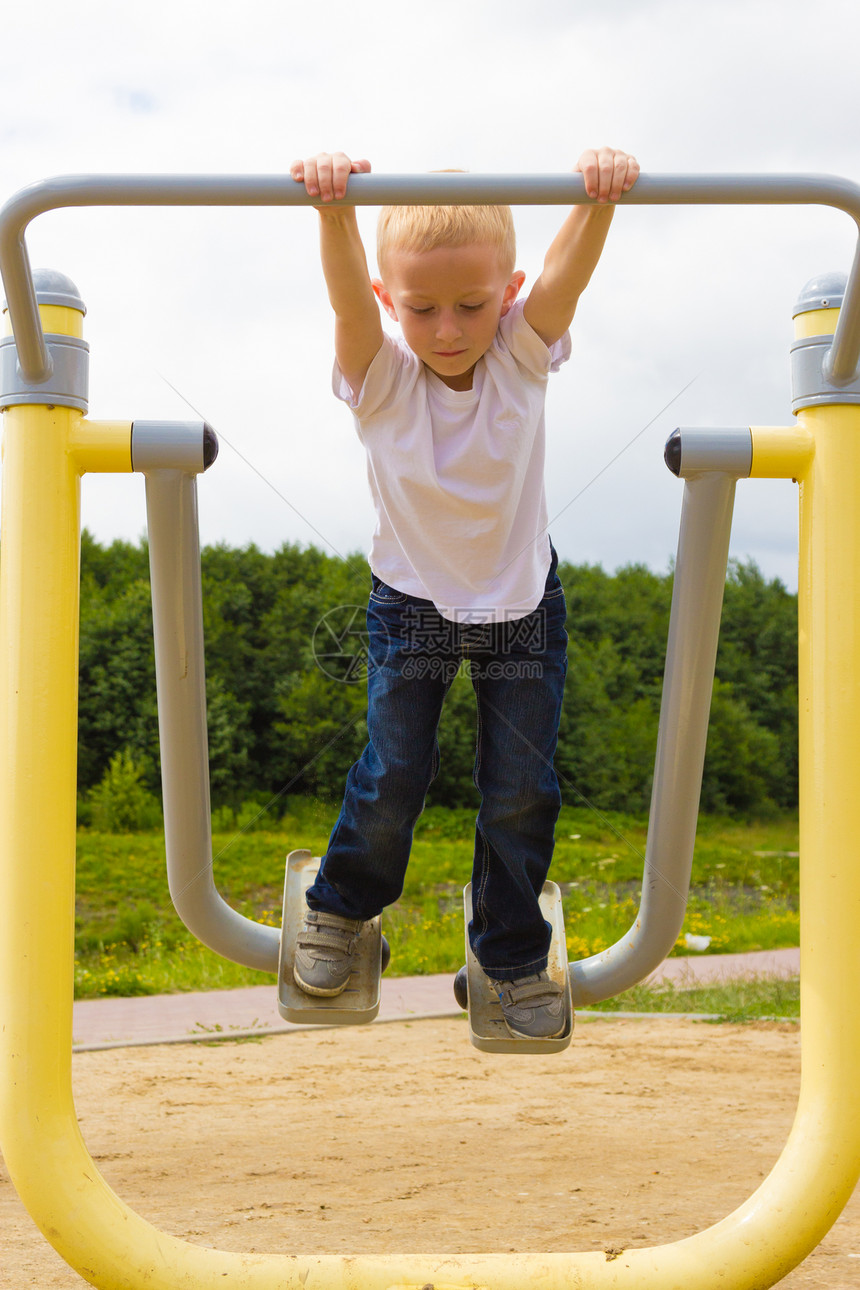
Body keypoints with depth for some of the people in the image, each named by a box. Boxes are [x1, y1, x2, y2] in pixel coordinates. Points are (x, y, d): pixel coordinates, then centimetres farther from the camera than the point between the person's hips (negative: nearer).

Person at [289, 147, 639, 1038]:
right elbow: (347, 297, -43)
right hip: (412, 602, -1)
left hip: (523, 603, 1)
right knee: (393, 773, 2)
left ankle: (512, 954, 28)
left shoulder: (523, 354, -19)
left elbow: (569, 270, -38)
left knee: (522, 789, 5)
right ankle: (341, 906, 33)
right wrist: (334, 207, -63)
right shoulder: (380, 377, -23)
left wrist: (601, 195, -58)